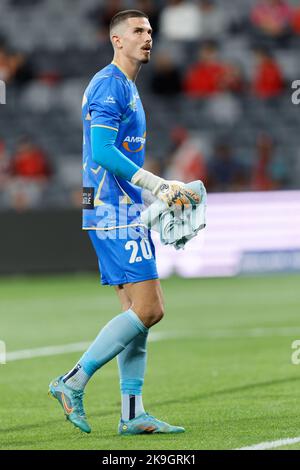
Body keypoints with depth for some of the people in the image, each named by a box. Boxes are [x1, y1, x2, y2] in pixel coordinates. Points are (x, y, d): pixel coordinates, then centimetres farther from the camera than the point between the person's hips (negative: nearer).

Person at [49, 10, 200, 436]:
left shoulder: (126, 88, 20)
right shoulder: (109, 84, -11)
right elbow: (103, 152, -20)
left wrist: (162, 193, 19)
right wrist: (159, 186, -18)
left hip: (123, 210, 10)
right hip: (115, 212, -10)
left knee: (138, 310, 7)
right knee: (147, 310, -12)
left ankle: (132, 414, 7)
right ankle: (72, 383, -8)